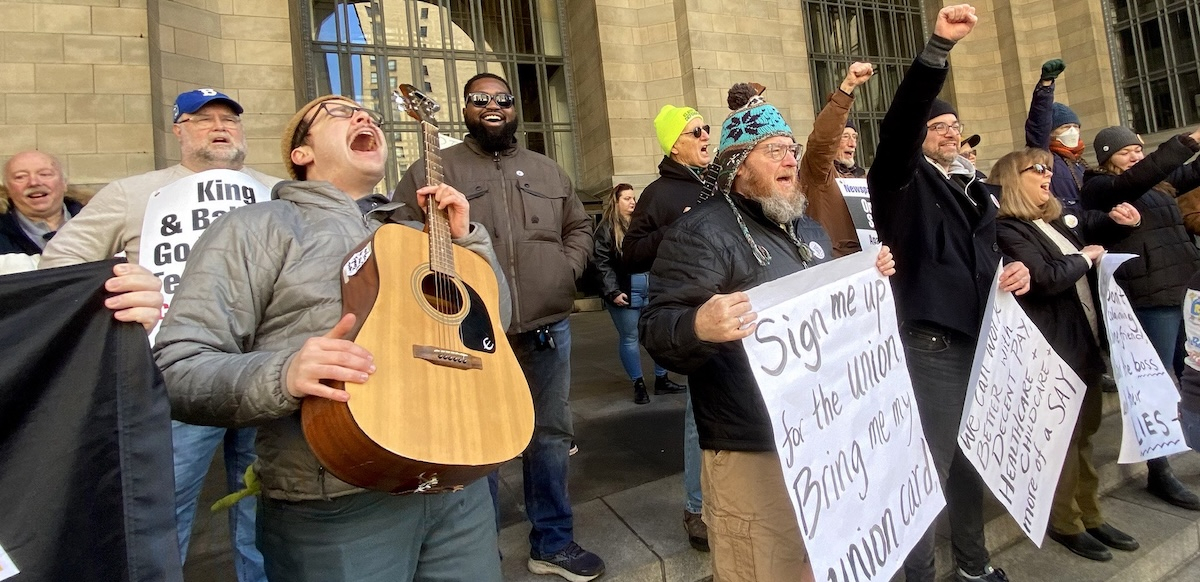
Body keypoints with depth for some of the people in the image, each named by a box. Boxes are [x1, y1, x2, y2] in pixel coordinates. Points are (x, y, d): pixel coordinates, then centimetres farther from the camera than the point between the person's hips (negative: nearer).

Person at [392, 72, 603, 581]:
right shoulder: (431, 171, 1)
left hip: (548, 329, 4)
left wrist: (568, 268, 4)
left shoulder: (547, 171, 16)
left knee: (550, 437, 13)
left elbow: (579, 226, 21)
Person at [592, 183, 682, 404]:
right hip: (626, 293, -5)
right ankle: (638, 384, 15)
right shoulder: (606, 229, -3)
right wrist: (613, 292, -17)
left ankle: (661, 380, 22)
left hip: (652, 290, 5)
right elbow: (602, 263, -9)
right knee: (629, 338, 3)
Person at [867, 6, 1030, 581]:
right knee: (929, 464, -3)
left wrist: (1016, 271, 5)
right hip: (929, 344, -7)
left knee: (969, 456, 19)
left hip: (978, 339, 8)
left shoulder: (978, 190, 19)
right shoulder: (903, 179, -3)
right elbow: (898, 123, -23)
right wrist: (939, 46, -33)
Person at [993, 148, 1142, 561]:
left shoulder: (1054, 222, 14)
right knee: (1063, 437, 1)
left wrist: (1113, 222, 11)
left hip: (1085, 342, 9)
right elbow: (1047, 279, -24)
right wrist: (1085, 257, -8)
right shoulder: (1008, 231, -15)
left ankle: (1090, 516, 28)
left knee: (1084, 432, 16)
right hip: (1055, 349, -9)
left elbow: (1090, 235, 31)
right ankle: (1065, 523, 16)